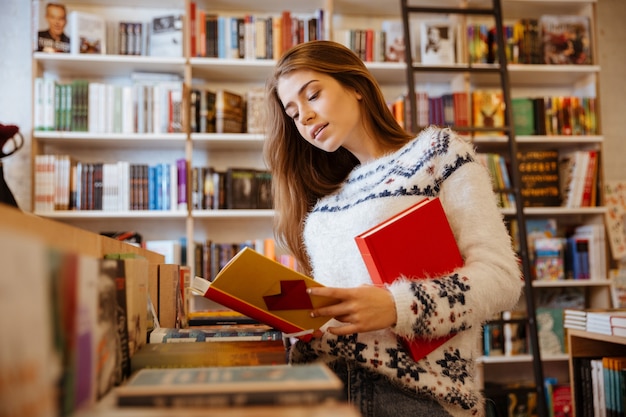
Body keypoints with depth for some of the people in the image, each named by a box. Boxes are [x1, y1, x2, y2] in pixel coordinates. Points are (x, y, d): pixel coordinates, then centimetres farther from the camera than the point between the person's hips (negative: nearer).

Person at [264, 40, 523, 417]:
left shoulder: (438, 150, 4)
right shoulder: (324, 198, 19)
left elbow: (502, 275, -6)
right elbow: (328, 302, 14)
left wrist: (397, 306, -19)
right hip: (323, 383, 4)